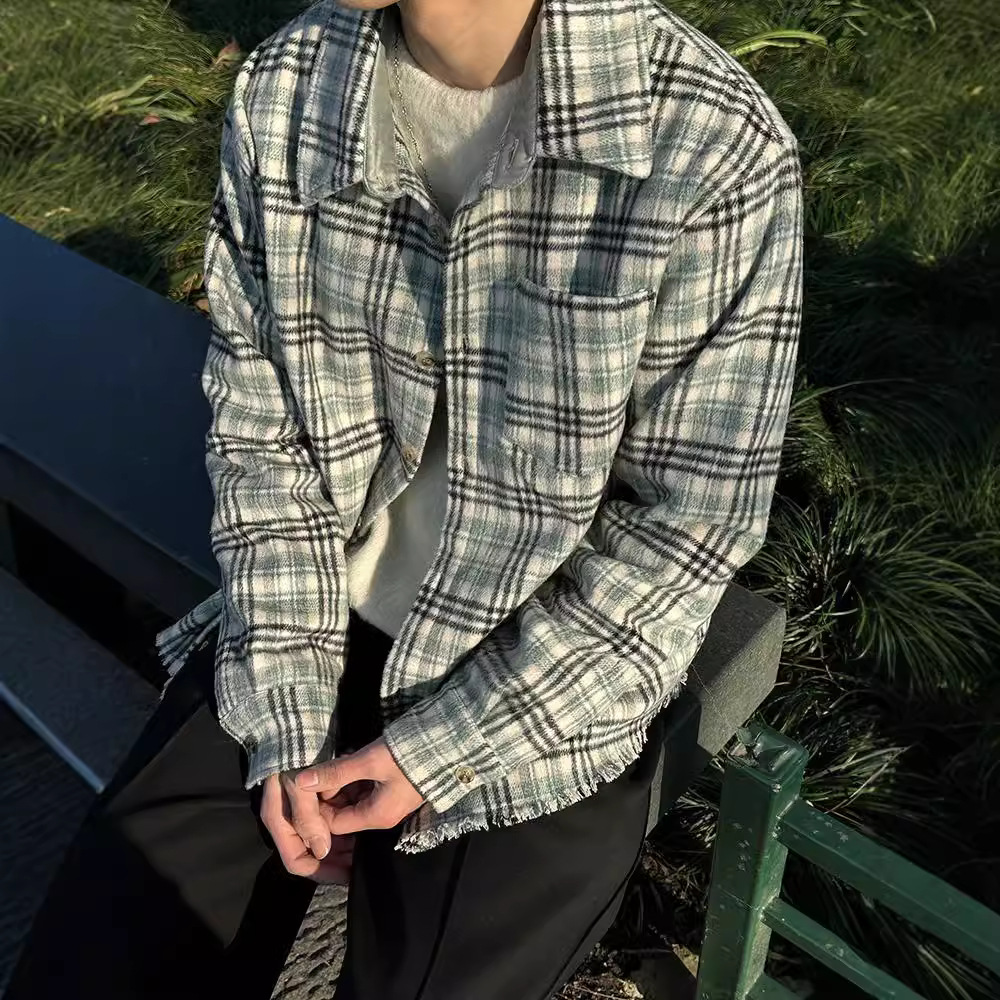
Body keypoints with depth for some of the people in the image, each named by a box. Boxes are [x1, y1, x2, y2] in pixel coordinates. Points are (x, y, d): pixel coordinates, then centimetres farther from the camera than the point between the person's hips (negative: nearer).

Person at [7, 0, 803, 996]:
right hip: (320, 616, 4)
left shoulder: (713, 146, -20)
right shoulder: (281, 90, -5)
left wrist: (439, 748, -13)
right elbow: (258, 429, 0)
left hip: (546, 688, -3)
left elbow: (693, 520, -13)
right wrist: (287, 725, -6)